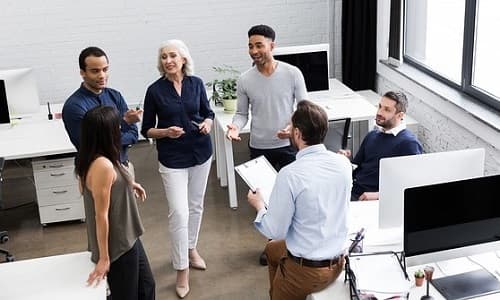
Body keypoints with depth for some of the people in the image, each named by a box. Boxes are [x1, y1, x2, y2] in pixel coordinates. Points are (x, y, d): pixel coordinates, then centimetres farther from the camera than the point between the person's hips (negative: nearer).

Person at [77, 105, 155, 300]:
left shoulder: (98, 159, 0)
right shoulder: (102, 165, -28)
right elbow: (101, 215, -25)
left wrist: (129, 184, 17)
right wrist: (104, 258, -19)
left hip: (126, 238, 9)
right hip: (117, 245, -9)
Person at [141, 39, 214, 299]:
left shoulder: (196, 83, -2)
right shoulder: (155, 90, -8)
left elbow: (208, 112, 10)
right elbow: (146, 130, -2)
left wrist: (208, 123, -12)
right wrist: (166, 132, -21)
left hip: (200, 152, 3)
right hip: (172, 158, -3)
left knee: (196, 205, 16)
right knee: (178, 213, -8)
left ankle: (191, 248, 39)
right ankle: (182, 270, 4)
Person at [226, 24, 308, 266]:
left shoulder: (292, 73, -11)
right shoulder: (244, 80, -6)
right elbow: (242, 113, 4)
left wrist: (293, 127, -22)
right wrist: (235, 127, -18)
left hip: (287, 146, -2)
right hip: (259, 148, 2)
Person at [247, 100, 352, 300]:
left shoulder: (290, 175, -26)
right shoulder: (343, 163, -8)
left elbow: (275, 231, -16)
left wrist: (259, 206, 2)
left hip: (306, 269, -6)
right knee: (272, 249, 30)